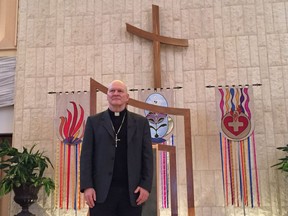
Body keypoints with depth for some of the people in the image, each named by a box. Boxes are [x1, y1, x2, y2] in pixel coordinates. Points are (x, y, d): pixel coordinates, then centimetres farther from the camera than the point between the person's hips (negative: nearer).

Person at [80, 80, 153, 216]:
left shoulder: (141, 122, 11)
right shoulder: (94, 121, 9)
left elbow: (147, 156, 6)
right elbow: (86, 155, 4)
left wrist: (146, 185, -4)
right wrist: (87, 186, -6)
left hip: (132, 191, 1)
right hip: (102, 190, 0)